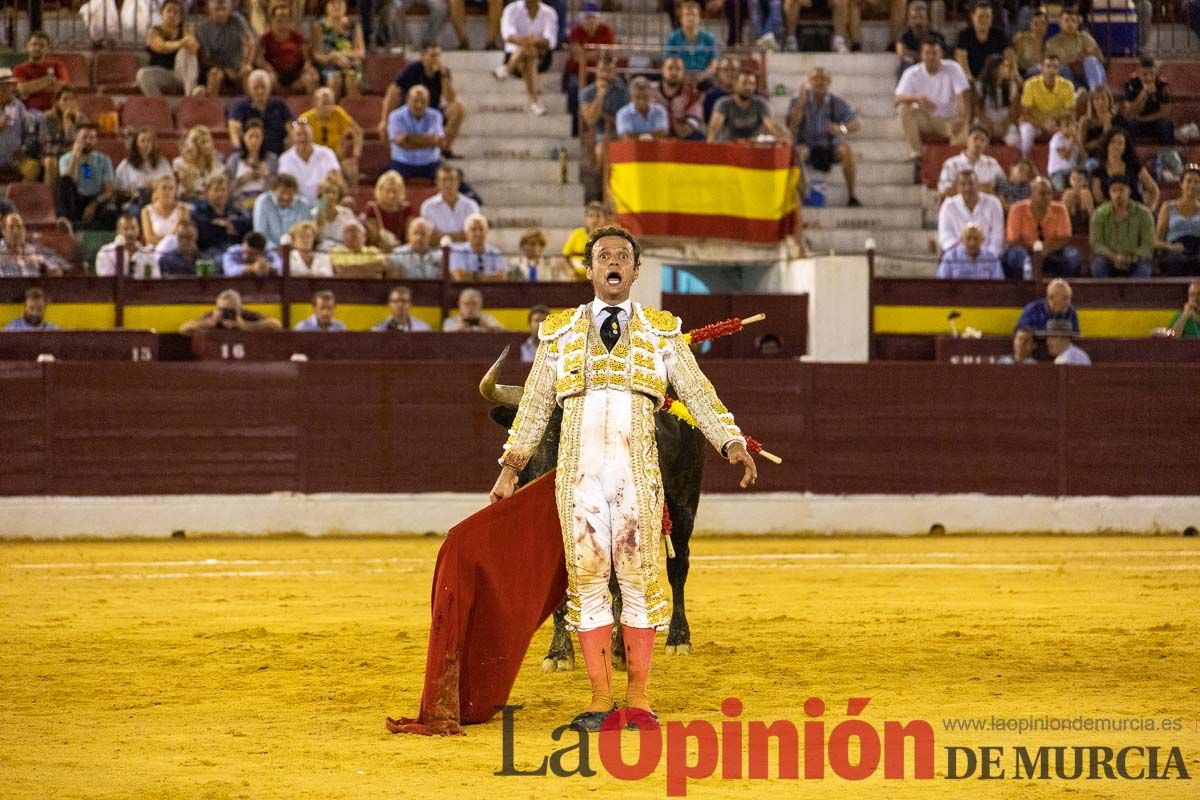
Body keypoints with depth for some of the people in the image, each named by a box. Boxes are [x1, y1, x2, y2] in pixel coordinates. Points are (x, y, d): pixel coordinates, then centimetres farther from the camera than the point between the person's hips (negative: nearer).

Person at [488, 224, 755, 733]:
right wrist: (511, 467, 13)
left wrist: (731, 444, -5)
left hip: (637, 475, 0)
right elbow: (535, 404, 17)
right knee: (587, 579, -2)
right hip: (579, 475, 0)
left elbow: (698, 393, 7)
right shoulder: (560, 333, 14)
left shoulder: (662, 332, 12)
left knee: (640, 578, -3)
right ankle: (600, 699, 3)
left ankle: (638, 698, 2)